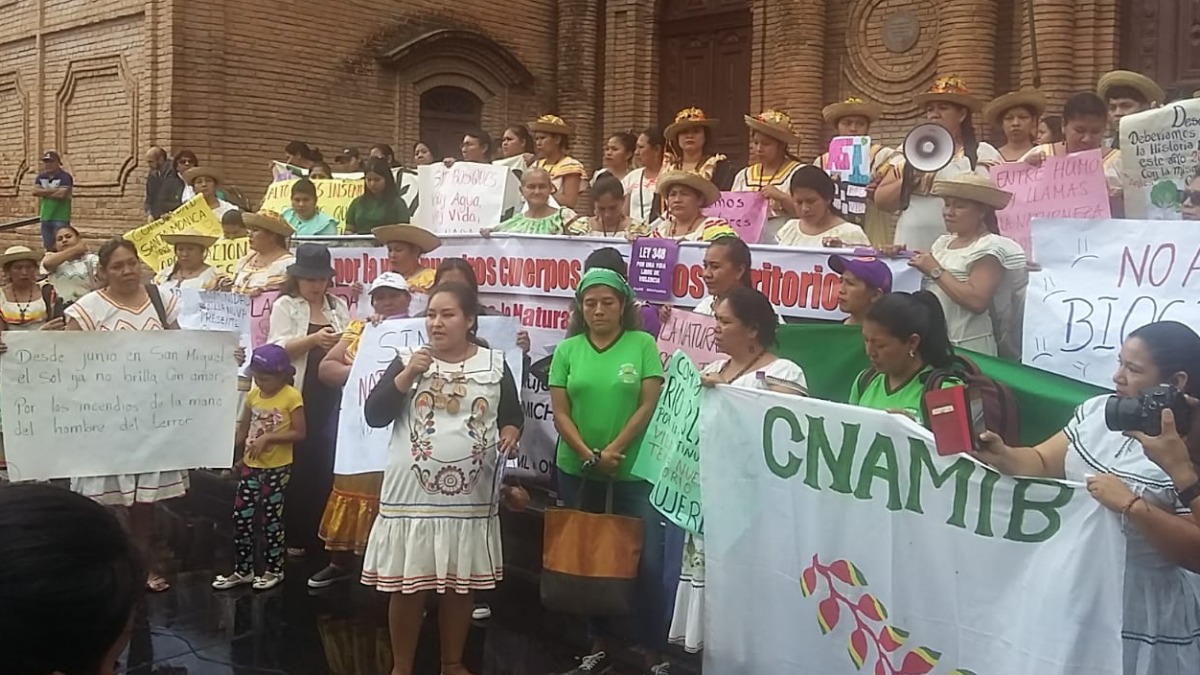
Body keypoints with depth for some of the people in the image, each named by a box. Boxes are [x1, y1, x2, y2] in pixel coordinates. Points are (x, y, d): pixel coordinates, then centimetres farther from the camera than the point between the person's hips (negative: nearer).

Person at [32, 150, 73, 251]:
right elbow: (35, 191, -2)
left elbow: (61, 194, -20)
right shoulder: (41, 177, 13)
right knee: (48, 248, 12)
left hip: (60, 218, -7)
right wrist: (53, 190, -12)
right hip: (45, 217, 7)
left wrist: (44, 193, -6)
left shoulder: (65, 177, -7)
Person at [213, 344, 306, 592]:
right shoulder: (253, 394, 4)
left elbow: (300, 433, -15)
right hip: (251, 465, 5)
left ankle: (274, 570, 20)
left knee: (271, 519, 5)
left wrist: (267, 438, -22)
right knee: (241, 517, 7)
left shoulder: (292, 397, -13)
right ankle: (242, 570, 19)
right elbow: (243, 427, 11)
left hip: (277, 468, -5)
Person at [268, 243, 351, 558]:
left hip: (330, 397, 3)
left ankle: (318, 533, 16)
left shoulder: (339, 307, 13)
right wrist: (315, 338, -22)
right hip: (297, 396, -3)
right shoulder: (285, 306, 2)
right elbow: (278, 349, -8)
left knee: (325, 464, 4)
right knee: (297, 465, 1)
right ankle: (293, 536, 11)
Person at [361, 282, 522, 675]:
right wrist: (407, 374, -15)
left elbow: (513, 414, 12)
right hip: (412, 495, -1)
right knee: (408, 586, 3)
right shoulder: (407, 360, 2)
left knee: (460, 585, 11)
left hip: (471, 498, 1)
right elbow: (373, 415, -5)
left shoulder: (494, 364, 5)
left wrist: (510, 433, -10)